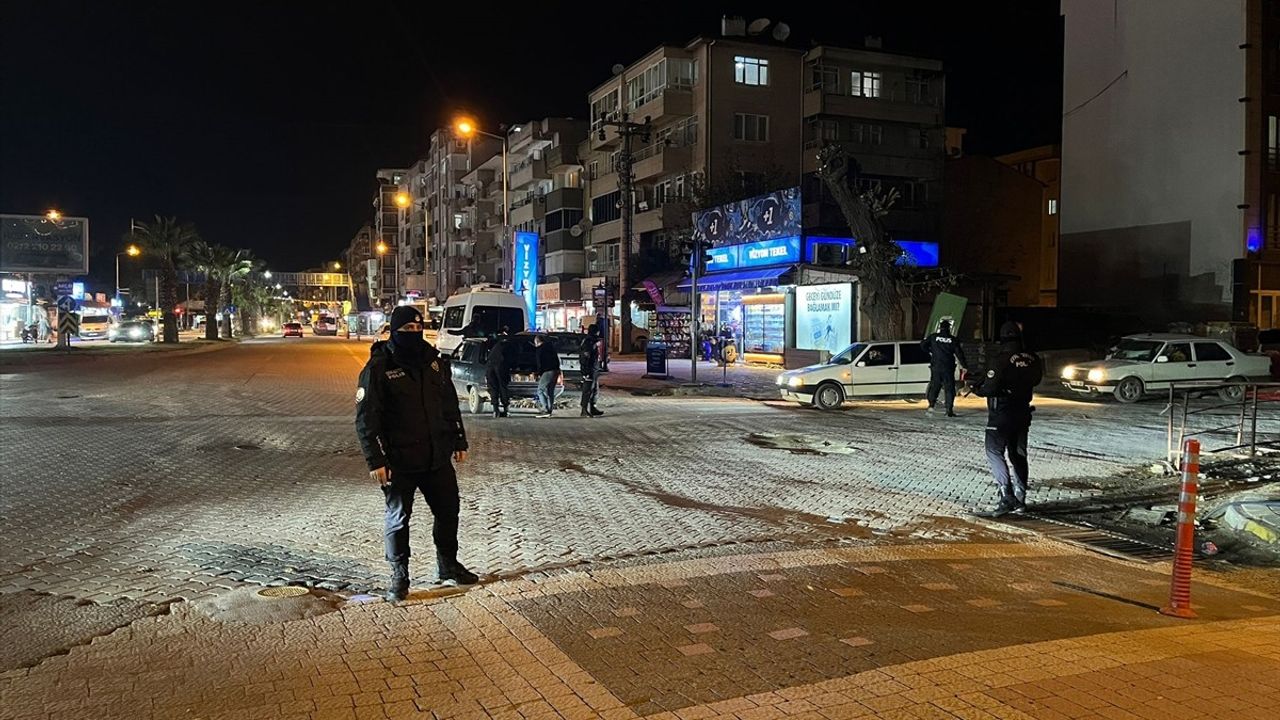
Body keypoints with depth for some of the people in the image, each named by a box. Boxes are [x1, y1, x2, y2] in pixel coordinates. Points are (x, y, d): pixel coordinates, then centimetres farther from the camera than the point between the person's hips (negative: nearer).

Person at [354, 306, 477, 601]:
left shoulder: (434, 361, 7)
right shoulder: (378, 368, -11)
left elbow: (450, 404, 16)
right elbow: (365, 418, -12)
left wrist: (459, 442, 14)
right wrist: (375, 460, -17)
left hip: (437, 457, 6)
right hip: (398, 462, -5)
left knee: (448, 510, 14)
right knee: (398, 518, 6)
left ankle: (448, 566, 32)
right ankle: (399, 576, 22)